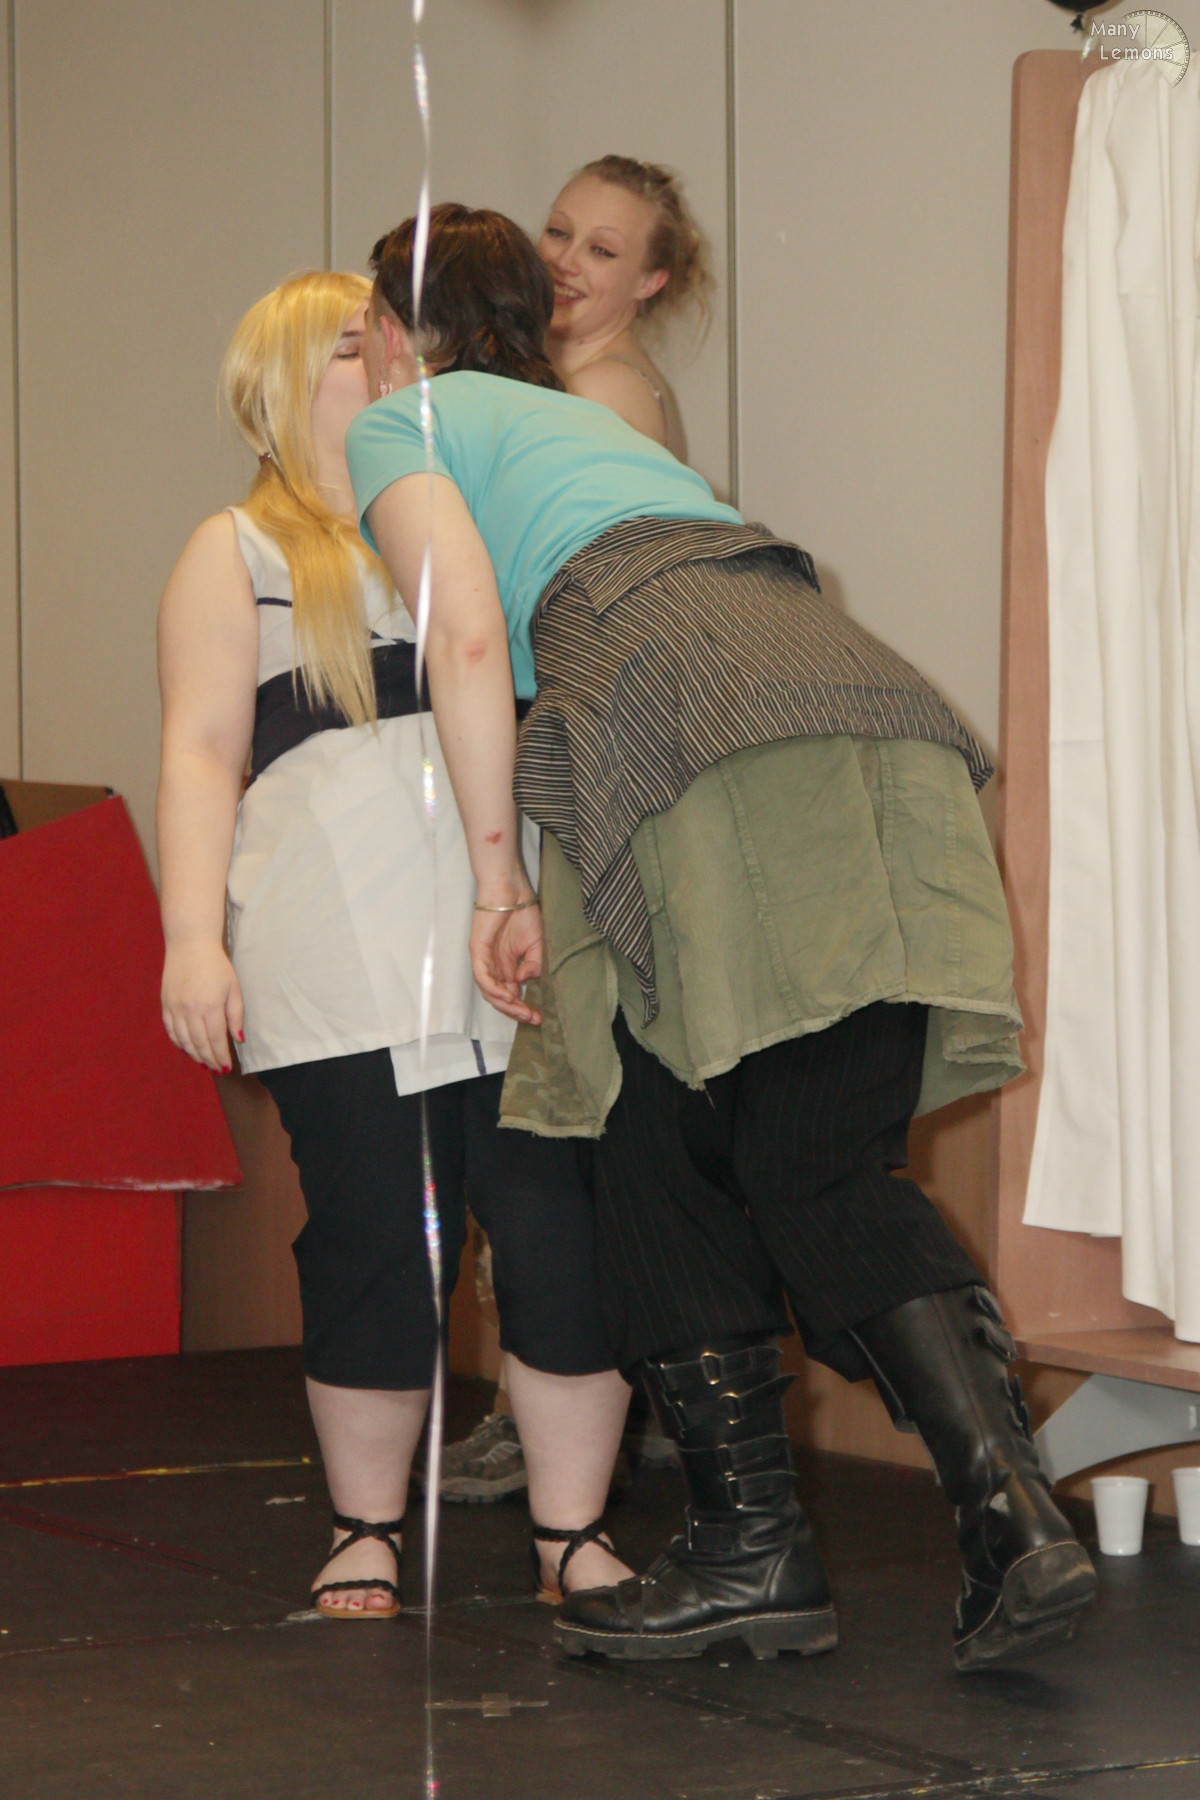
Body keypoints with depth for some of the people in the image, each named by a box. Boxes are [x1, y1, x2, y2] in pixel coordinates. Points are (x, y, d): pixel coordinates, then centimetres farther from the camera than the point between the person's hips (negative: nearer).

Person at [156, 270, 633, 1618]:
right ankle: (366, 1531, 14)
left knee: (568, 1229, -7)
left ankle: (571, 1533, 3)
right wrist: (193, 937, -6)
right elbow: (200, 752, 6)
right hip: (346, 960, -3)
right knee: (375, 1242, -2)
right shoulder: (239, 555, 15)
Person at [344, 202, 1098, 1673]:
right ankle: (1014, 1507, -15)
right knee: (833, 1165, 2)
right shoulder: (587, 419, 40)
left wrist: (500, 880, 1)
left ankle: (753, 1545, 1)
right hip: (869, 695, 7)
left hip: (699, 732, -7)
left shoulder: (401, 424, 18)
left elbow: (468, 634, 1)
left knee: (663, 1166, 3)